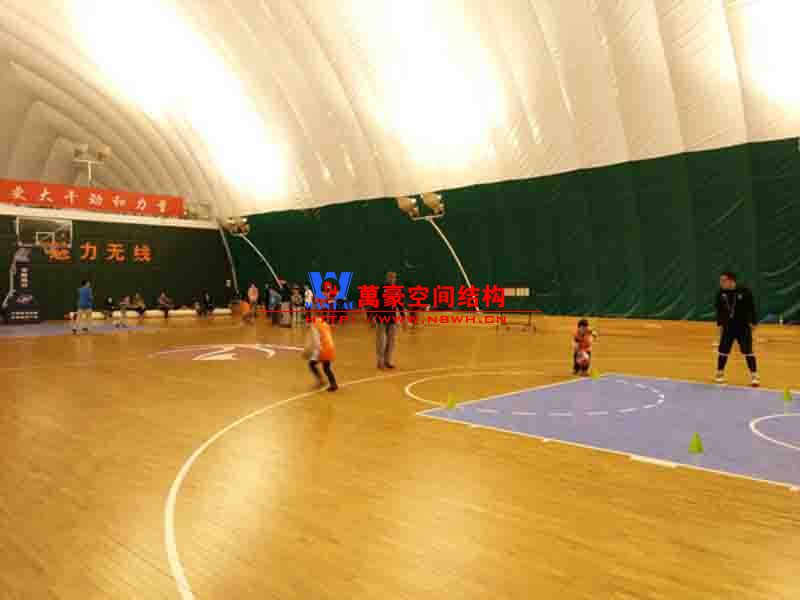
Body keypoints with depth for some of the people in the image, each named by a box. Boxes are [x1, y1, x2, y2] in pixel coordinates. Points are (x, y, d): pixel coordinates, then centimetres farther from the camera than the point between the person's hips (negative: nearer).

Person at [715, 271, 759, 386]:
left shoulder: (744, 292, -13)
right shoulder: (721, 294, -4)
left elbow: (752, 308, -6)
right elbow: (719, 310, 7)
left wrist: (753, 323, -5)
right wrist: (720, 324, 7)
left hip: (743, 327, -3)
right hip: (728, 327, 3)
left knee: (748, 351, -1)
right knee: (723, 351, 6)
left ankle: (754, 376, 9)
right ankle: (720, 373, 23)